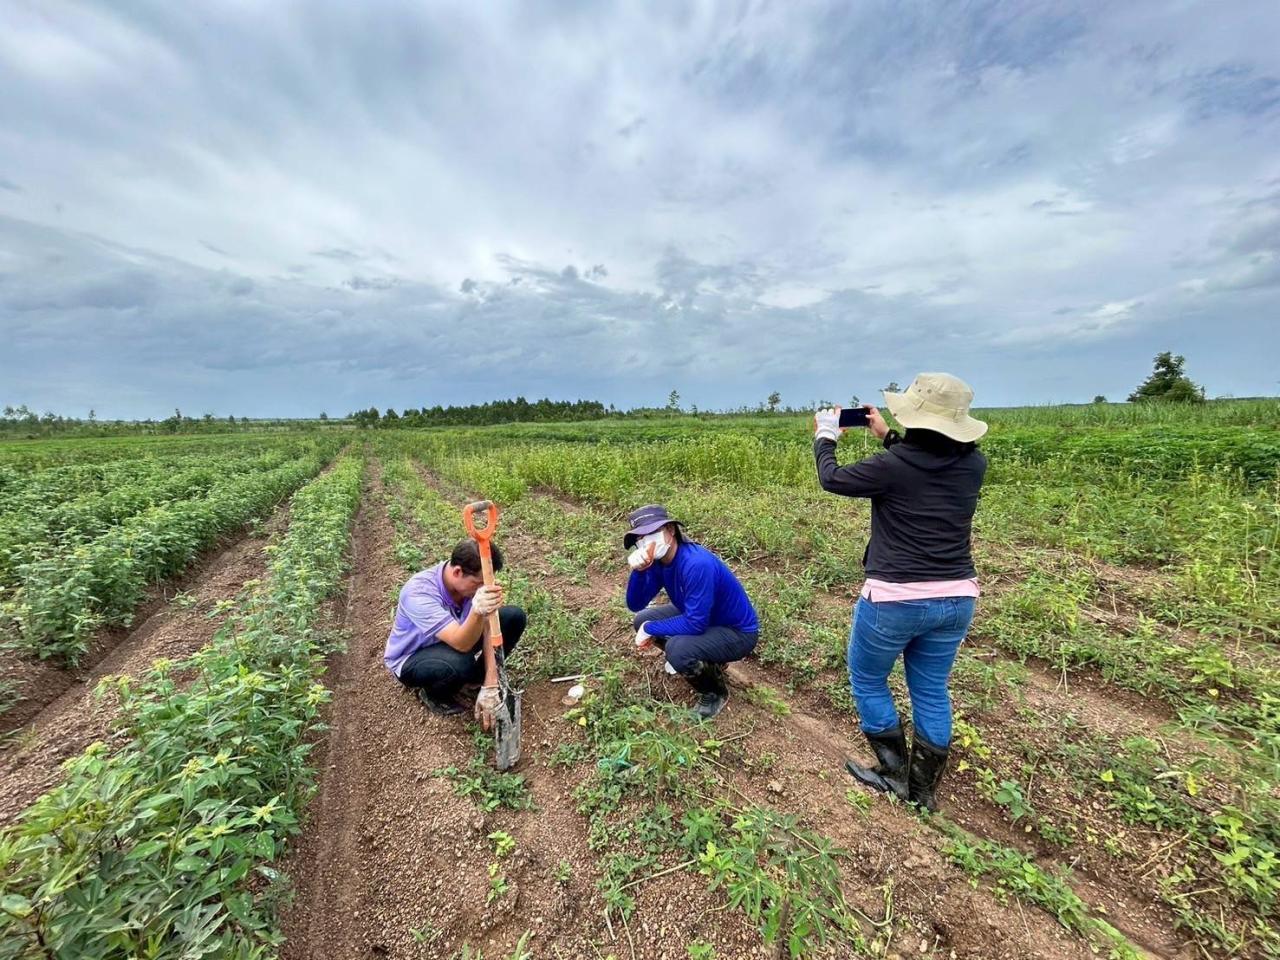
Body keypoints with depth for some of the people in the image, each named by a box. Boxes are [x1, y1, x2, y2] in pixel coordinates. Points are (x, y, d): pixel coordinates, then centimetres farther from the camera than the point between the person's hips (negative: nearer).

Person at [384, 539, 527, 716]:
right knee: (461, 663, -38)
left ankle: (480, 676, 9)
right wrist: (477, 612, -63)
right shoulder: (418, 593, -37)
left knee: (514, 616, -12)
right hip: (410, 658, -5)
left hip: (457, 638, 5)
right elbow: (461, 645, -43)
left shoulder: (474, 580, -22)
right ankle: (432, 693, -2)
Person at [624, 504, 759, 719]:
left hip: (738, 631, -8)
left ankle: (715, 693, 1)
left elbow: (695, 623, -31)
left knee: (677, 649, -31)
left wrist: (650, 630, -19)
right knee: (642, 621, 3)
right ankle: (694, 659, 20)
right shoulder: (658, 560, -8)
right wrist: (638, 571, -25)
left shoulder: (696, 564, -34)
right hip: (701, 617, 8)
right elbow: (635, 605, -6)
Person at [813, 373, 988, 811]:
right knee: (931, 689, 21)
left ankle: (894, 773, 31)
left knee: (867, 679, 18)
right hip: (956, 599, 6)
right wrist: (887, 436, 25)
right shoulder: (973, 463, -3)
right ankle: (924, 788, 35)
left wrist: (824, 436, 14)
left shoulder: (892, 466, -19)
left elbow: (832, 479, -3)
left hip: (895, 599, -6)